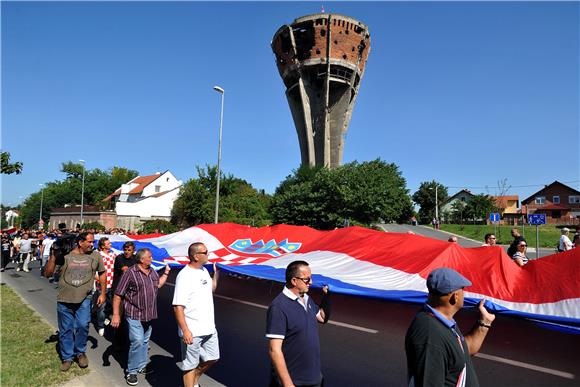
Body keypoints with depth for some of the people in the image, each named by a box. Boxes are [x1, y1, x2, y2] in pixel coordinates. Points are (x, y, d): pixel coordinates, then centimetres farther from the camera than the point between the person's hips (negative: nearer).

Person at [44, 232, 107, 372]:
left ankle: (80, 352, 16)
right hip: (64, 299, 0)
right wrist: (53, 257, -16)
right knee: (65, 330, 11)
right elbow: (47, 274, -2)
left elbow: (102, 273, 11)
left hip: (84, 299, 0)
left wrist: (102, 294, 9)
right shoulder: (64, 255, -6)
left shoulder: (95, 256, -1)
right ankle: (67, 357, 28)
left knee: (83, 326, -10)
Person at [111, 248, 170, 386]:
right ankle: (131, 372, 7)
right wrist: (116, 315, -14)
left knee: (145, 341, 17)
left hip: (149, 315, 7)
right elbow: (117, 295, -13)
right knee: (137, 342, -10)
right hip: (135, 315, -7)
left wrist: (166, 273, 18)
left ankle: (141, 366, 34)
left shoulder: (152, 271, 6)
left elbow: (158, 284, 25)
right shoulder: (130, 273, -16)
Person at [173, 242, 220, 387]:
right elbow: (178, 306, -21)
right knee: (190, 365, 8)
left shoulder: (204, 270, 7)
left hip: (209, 328, 8)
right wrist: (185, 330, -23)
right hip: (192, 331, -8)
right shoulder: (184, 276, -19)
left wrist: (216, 273, 11)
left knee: (212, 358, 19)